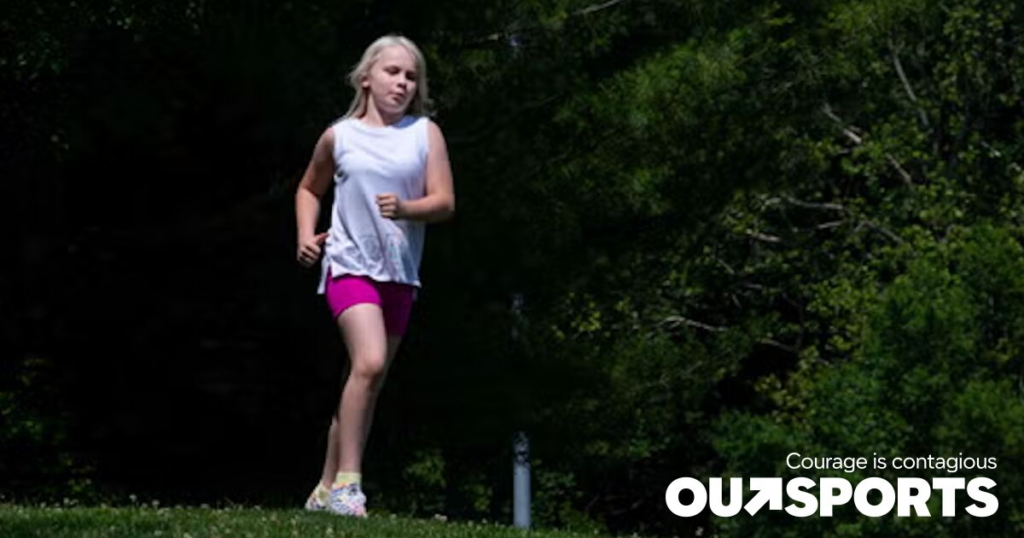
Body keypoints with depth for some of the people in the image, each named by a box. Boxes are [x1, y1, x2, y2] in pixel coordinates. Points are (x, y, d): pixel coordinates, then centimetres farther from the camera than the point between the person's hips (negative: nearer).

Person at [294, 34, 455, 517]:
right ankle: (347, 481, -21)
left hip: (400, 274, 3)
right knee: (369, 363, -25)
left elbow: (445, 202, -2)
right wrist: (306, 235, 5)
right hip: (349, 265, -3)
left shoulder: (425, 133, 6)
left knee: (368, 384, 8)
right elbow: (309, 190, 21)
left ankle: (327, 489, 19)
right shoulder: (339, 136, 5)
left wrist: (406, 209, -21)